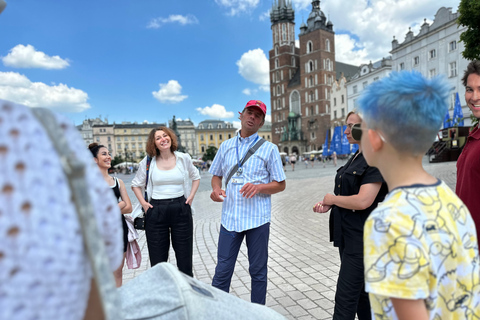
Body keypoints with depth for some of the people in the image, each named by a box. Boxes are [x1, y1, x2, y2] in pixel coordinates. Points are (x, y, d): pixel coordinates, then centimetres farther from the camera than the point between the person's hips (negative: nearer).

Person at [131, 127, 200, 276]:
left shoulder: (184, 158, 2)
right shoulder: (148, 162, 1)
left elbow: (196, 177, 17)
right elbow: (136, 184, 13)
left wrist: (190, 197, 5)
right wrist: (143, 203, 0)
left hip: (181, 209, 0)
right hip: (156, 211, 0)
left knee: (185, 258, 8)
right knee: (157, 261, 7)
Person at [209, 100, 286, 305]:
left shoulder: (269, 149, 1)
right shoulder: (226, 146, 10)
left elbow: (280, 184, 1)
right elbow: (216, 175, 18)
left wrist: (258, 187, -17)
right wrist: (216, 189, -4)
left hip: (257, 218, -2)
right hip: (230, 217, 2)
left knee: (258, 271, 12)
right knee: (222, 271, 7)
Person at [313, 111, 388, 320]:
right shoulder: (356, 157, 12)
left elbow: (363, 201, -26)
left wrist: (333, 198, -11)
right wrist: (328, 205, 3)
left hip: (362, 238, -9)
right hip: (347, 234, 9)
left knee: (345, 298, -2)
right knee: (361, 293, 20)